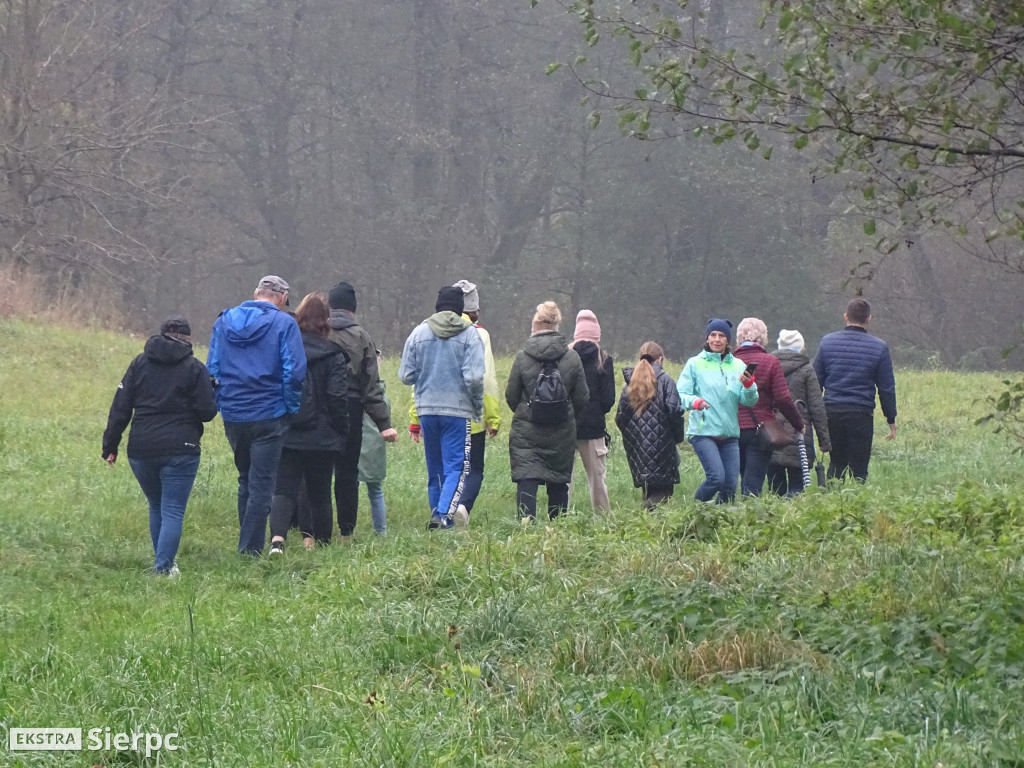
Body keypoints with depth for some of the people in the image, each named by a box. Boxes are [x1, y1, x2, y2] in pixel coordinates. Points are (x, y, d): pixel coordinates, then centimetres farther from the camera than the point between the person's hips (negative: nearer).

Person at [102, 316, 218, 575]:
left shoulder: (140, 363, 8)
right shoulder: (194, 368, -1)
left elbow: (120, 408, 5)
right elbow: (207, 411, -4)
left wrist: (110, 446, 8)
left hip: (141, 449, 3)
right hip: (179, 451, -3)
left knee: (156, 507, 21)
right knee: (173, 512, -1)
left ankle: (161, 562, 25)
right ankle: (164, 566, -13)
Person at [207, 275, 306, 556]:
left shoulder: (224, 321, 9)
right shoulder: (283, 323, -6)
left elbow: (212, 369, 7)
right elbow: (294, 372, -13)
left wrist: (221, 404, 12)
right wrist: (291, 407, -1)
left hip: (232, 415, 5)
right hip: (268, 415, -5)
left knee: (246, 481, 19)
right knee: (261, 485, 1)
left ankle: (246, 546, 23)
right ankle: (251, 549, -1)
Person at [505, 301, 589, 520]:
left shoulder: (522, 358, -6)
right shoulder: (572, 358, -2)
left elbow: (511, 397, 0)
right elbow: (582, 398, 3)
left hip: (526, 432, -2)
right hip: (562, 434, 2)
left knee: (526, 481, -6)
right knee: (559, 485, 12)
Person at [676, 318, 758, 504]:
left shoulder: (738, 366, 13)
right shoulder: (695, 364, 4)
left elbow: (750, 401, 7)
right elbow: (680, 394, -4)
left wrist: (749, 385, -14)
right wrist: (694, 401, -25)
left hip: (730, 434, 4)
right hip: (703, 432, -4)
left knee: (730, 485, -1)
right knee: (716, 477, -19)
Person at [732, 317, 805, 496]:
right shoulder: (770, 362, -5)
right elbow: (783, 399, -8)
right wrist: (799, 424, 5)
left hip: (734, 430, 3)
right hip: (760, 430, -3)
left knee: (745, 480, 16)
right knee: (754, 483, -3)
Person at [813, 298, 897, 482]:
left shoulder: (827, 342, 3)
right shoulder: (879, 347, -1)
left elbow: (816, 381, 7)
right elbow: (887, 388, 2)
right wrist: (891, 419, 11)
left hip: (831, 412, 2)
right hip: (861, 415, -2)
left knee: (836, 462, 15)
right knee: (858, 468, 3)